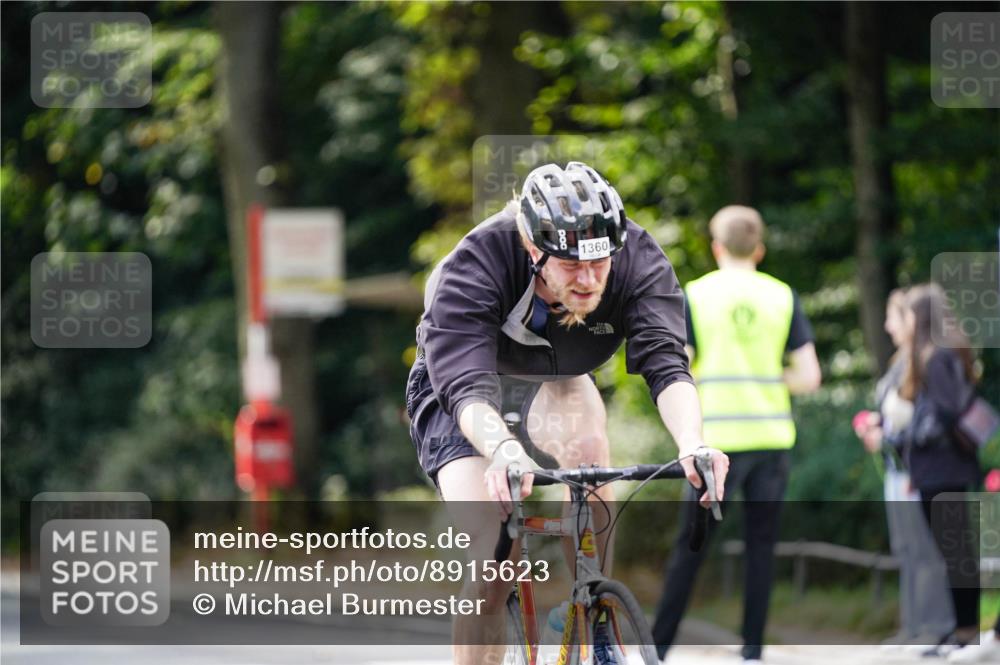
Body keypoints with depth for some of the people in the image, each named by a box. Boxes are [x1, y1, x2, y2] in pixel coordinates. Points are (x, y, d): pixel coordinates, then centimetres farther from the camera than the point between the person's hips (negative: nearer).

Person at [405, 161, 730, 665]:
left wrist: (692, 445, -58)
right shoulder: (472, 268, -35)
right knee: (494, 556, -22)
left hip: (554, 386, 3)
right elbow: (467, 388, -46)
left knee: (587, 441, -34)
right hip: (455, 395, -3)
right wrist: (503, 451, -67)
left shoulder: (638, 260, -28)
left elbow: (665, 364, -38)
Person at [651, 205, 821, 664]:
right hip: (771, 436, 1)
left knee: (690, 545, 5)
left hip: (717, 437, -1)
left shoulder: (696, 295, -1)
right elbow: (808, 376, 1)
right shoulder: (783, 296, 4)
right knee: (761, 545, 7)